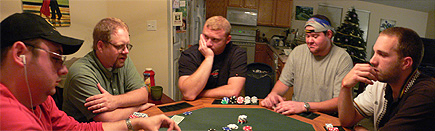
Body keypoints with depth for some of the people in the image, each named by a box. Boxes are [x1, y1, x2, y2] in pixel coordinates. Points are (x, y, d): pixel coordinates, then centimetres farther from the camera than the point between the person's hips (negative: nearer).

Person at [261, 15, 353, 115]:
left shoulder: (343, 59, -11)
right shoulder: (298, 51, 3)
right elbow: (284, 81, 10)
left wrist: (305, 106, -29)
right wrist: (273, 93, -12)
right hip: (295, 113, 4)